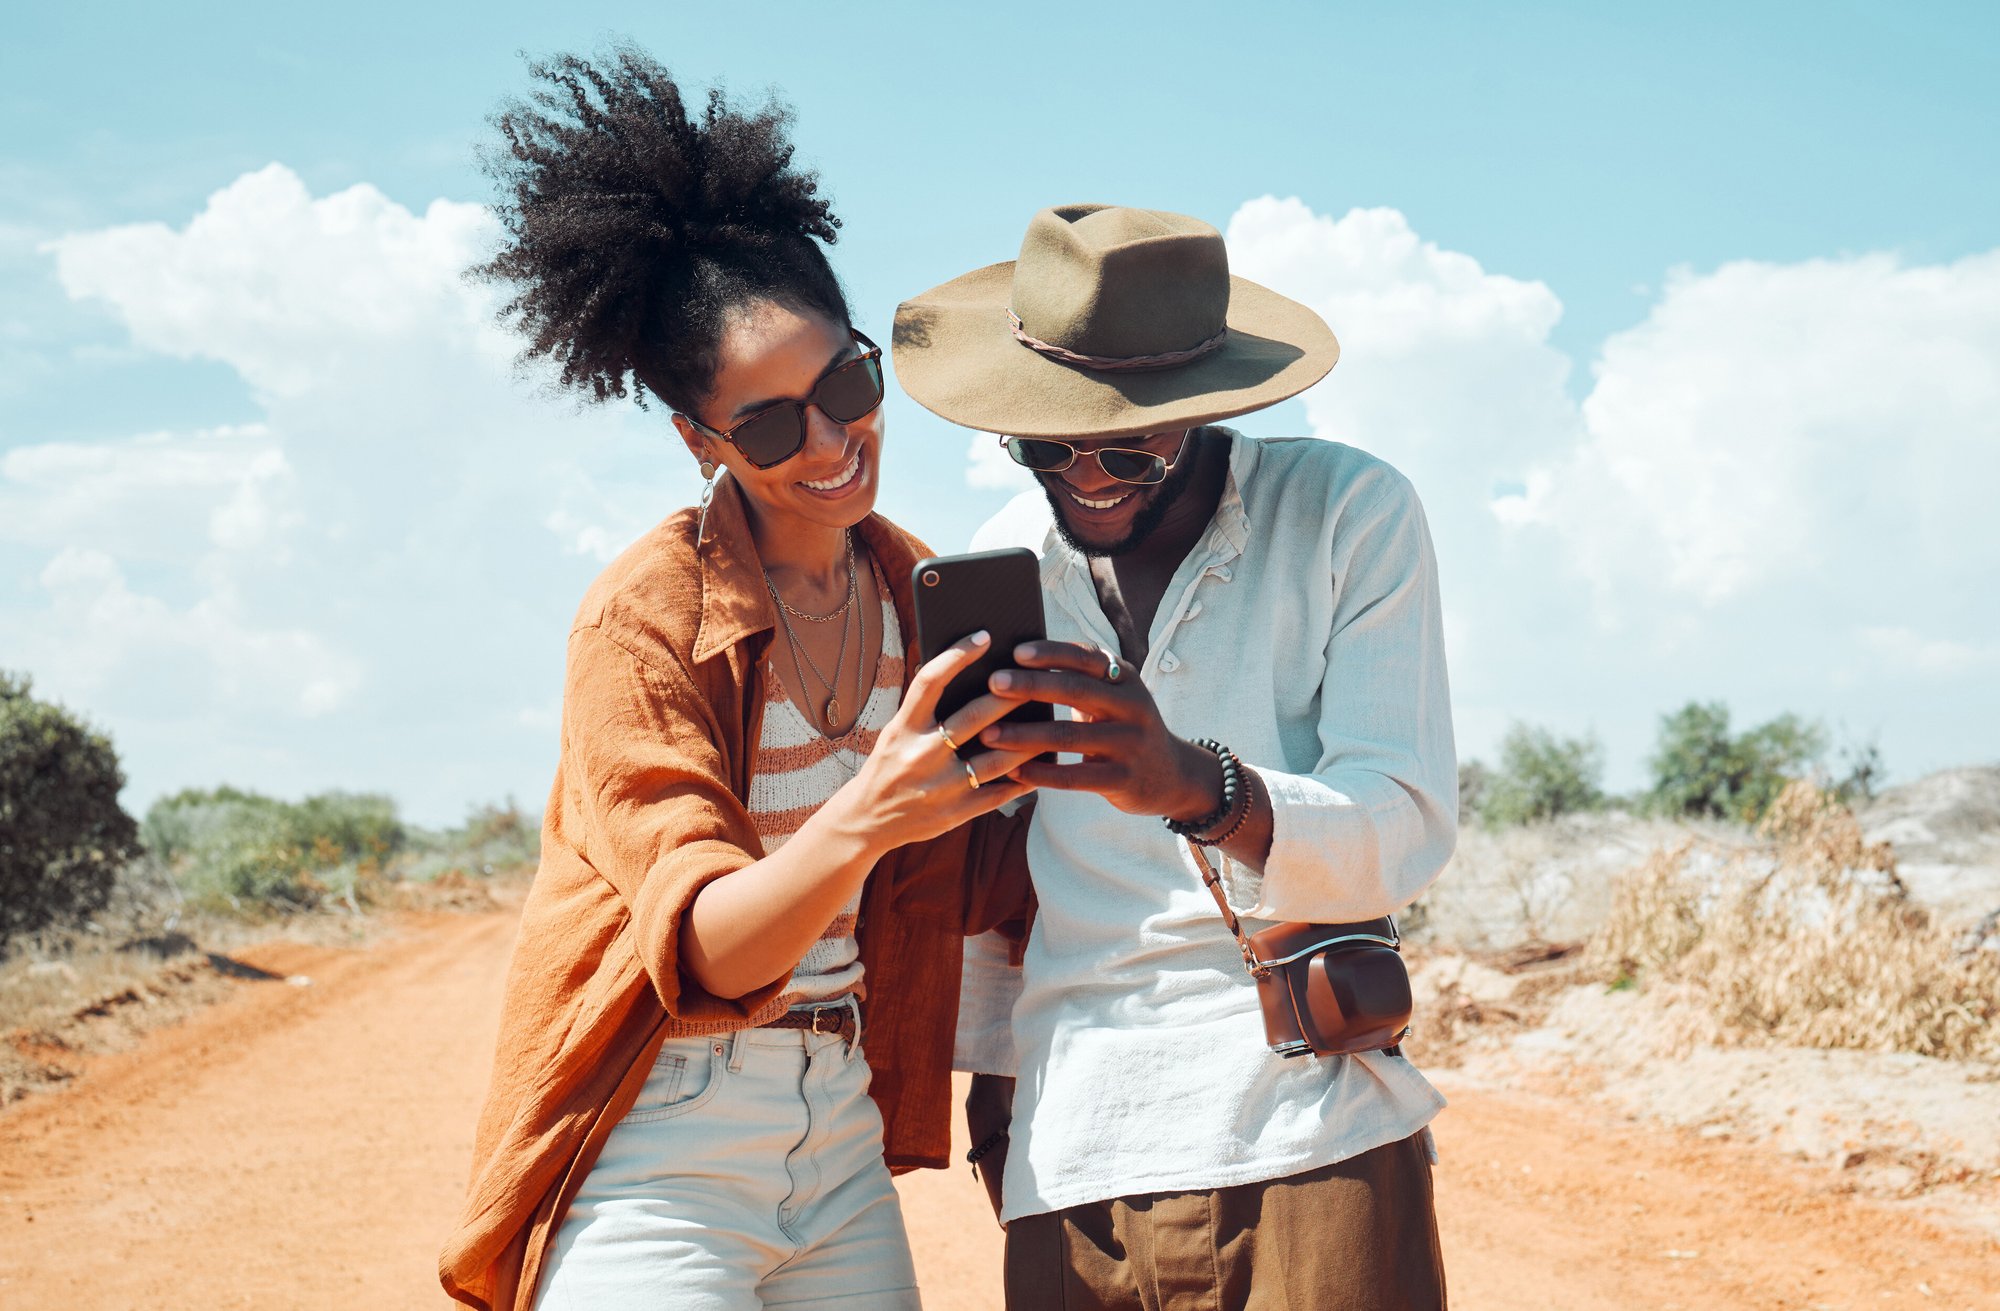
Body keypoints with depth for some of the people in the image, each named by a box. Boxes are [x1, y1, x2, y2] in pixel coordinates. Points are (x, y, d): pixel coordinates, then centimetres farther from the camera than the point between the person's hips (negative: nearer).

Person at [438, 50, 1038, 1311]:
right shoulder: (647, 613, -13)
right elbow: (703, 945, -20)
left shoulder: (913, 590, 5)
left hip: (842, 1141, 6)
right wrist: (860, 821, -38)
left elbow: (958, 887, 6)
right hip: (660, 1150, -6)